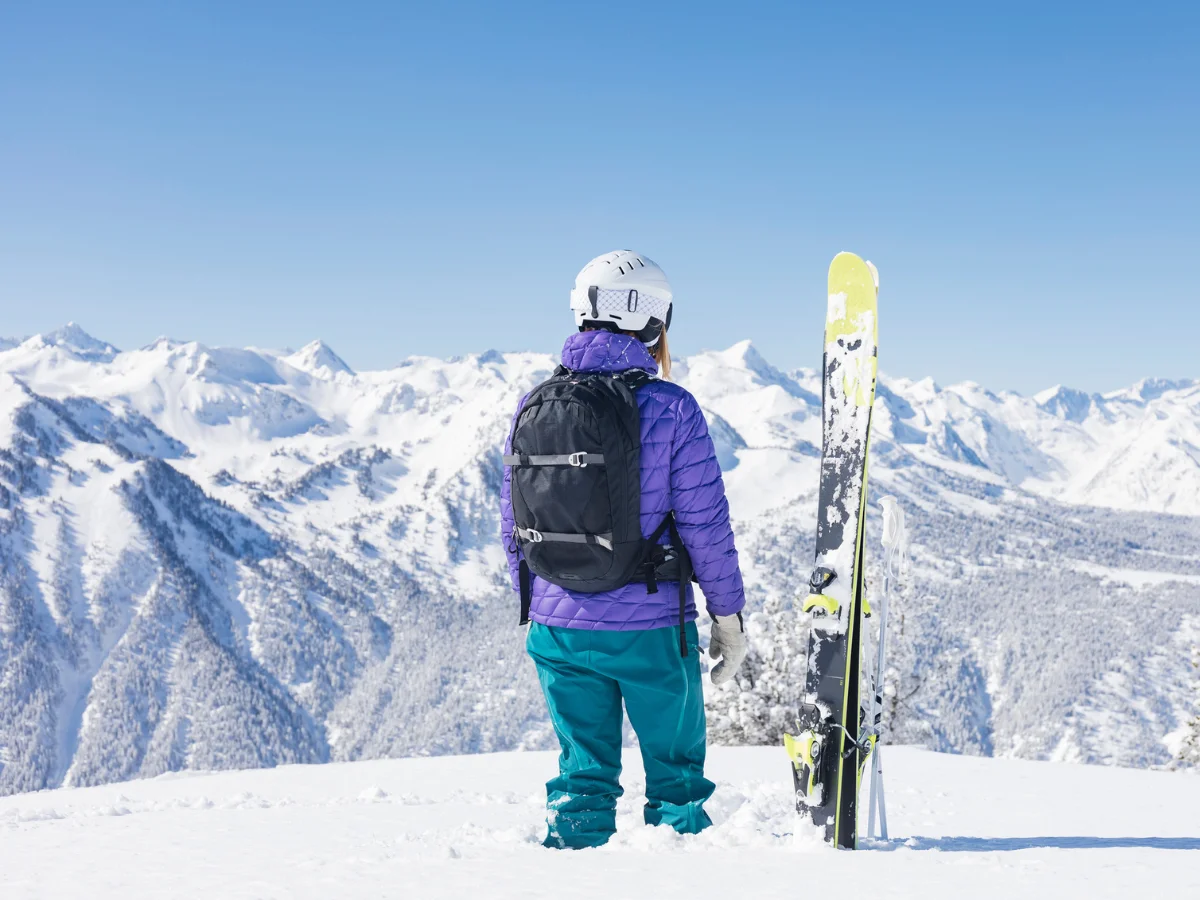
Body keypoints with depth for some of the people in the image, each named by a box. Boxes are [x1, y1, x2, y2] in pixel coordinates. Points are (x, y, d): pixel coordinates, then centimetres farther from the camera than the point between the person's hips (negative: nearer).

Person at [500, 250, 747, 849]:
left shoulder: (532, 406, 2)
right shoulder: (670, 408, -11)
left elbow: (512, 527, 7)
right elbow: (705, 524, -10)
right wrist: (728, 617, 1)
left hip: (558, 627, 4)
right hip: (650, 629, -4)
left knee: (583, 771, 16)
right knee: (675, 772, 12)